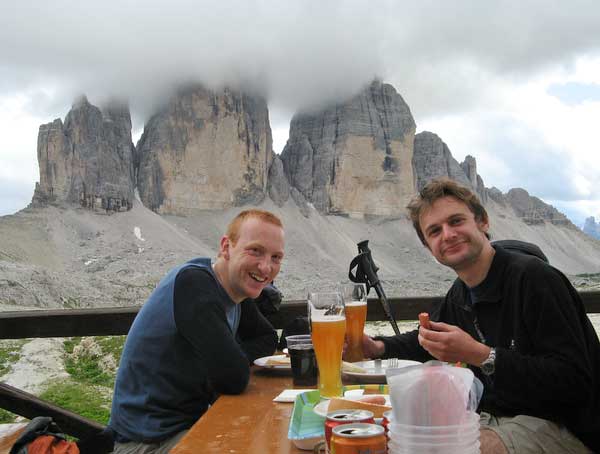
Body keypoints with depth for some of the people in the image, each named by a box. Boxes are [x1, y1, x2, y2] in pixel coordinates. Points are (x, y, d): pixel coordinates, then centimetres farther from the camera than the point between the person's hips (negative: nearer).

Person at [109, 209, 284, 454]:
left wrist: (231, 358, -8)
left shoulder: (234, 289, 0)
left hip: (195, 421, 8)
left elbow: (268, 339, 11)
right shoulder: (194, 283, -26)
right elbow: (234, 379, -30)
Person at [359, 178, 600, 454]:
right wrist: (377, 347, 4)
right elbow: (425, 341, 24)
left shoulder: (534, 278, -20)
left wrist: (479, 356, -29)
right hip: (494, 419, 7)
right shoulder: (460, 293, 5)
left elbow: (575, 384, -25)